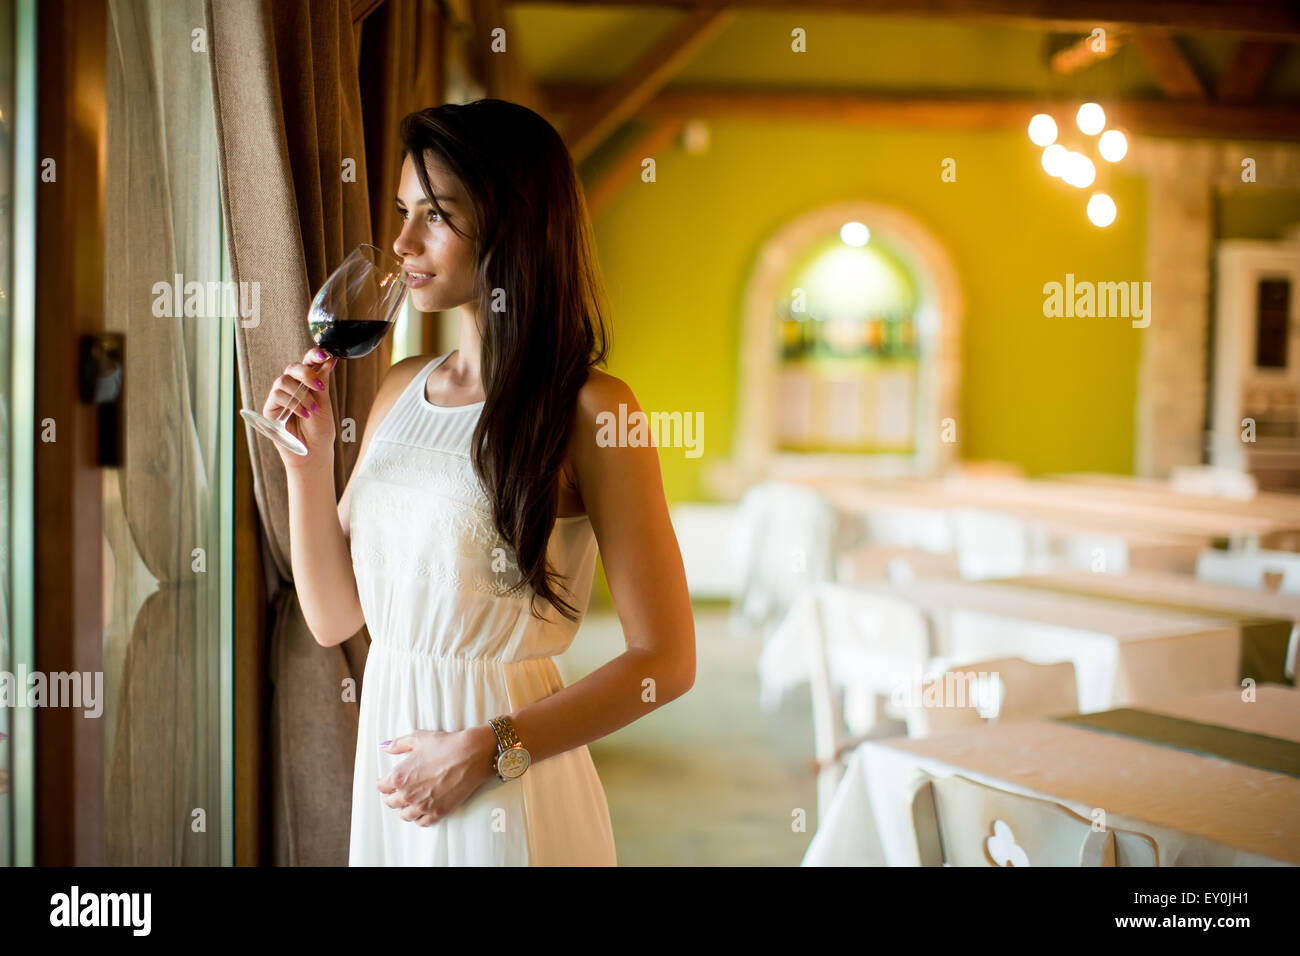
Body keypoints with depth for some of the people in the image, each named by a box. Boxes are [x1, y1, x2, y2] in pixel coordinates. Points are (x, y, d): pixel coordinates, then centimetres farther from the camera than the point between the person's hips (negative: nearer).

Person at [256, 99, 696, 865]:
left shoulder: (588, 408, -14)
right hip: (385, 740, 6)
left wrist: (487, 751, -17)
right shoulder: (402, 388, 6)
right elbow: (334, 617, 7)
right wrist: (309, 462, -5)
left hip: (509, 797, -6)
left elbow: (665, 660, -15)